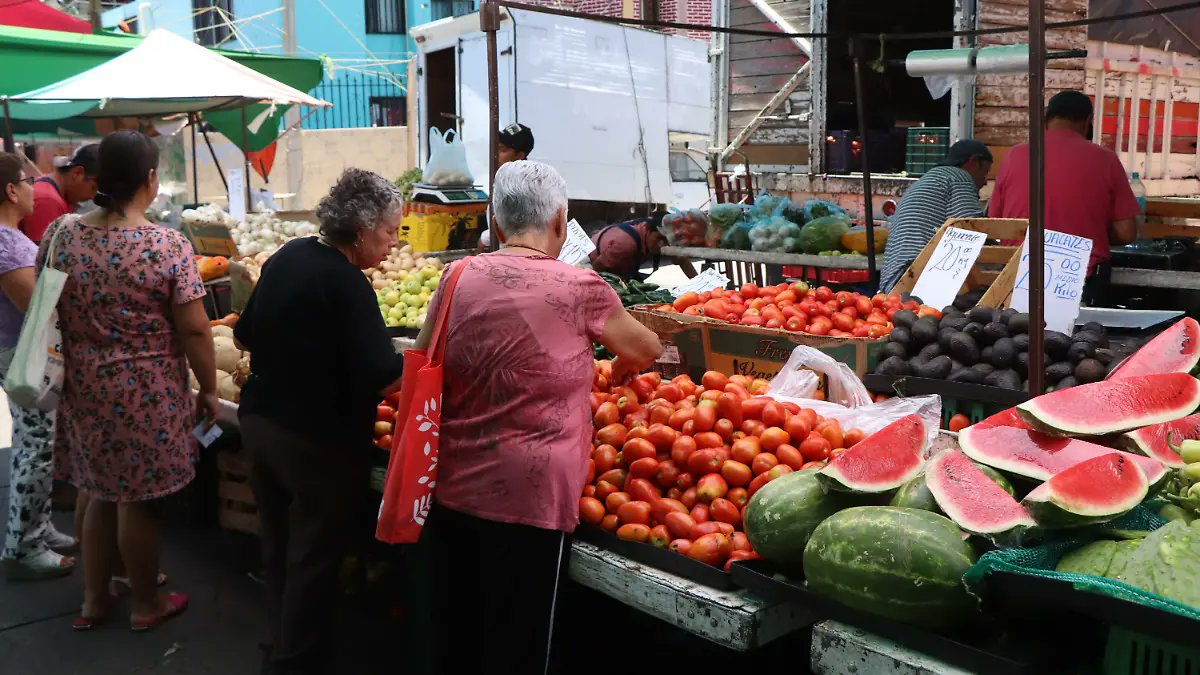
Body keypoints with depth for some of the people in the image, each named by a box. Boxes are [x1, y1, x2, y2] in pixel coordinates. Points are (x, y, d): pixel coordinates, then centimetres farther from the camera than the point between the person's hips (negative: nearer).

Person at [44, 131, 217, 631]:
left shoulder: (60, 234, -3)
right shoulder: (169, 246, -17)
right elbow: (194, 331, -15)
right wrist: (208, 389, -3)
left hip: (83, 387, 5)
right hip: (146, 393, -5)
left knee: (101, 491, 21)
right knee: (139, 499, 9)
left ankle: (93, 599, 34)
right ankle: (146, 604, 27)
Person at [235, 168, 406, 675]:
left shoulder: (288, 256, 4)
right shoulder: (347, 283, -20)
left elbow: (245, 334, 15)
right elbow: (380, 378, -26)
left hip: (259, 420, 9)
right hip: (318, 439, -8)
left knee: (278, 545, 22)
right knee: (314, 557, 7)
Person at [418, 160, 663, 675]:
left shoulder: (459, 277, 0)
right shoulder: (579, 288, -9)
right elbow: (648, 349, 8)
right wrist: (621, 366, 29)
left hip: (450, 490, 5)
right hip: (529, 498, -4)